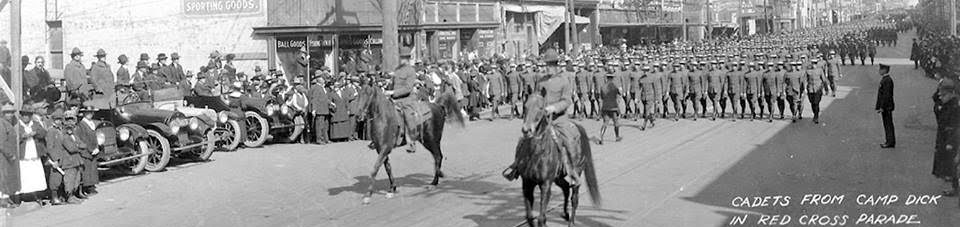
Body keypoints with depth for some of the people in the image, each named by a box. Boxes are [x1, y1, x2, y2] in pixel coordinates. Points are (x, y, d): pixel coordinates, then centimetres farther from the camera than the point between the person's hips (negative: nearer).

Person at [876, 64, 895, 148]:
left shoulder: (887, 80, -19)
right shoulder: (884, 79, 12)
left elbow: (886, 95, -22)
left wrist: (882, 107, -21)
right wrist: (879, 106, 18)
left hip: (886, 107, -10)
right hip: (885, 107, 10)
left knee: (888, 124, -3)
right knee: (887, 124, 14)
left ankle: (890, 142, 3)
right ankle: (889, 141, 21)